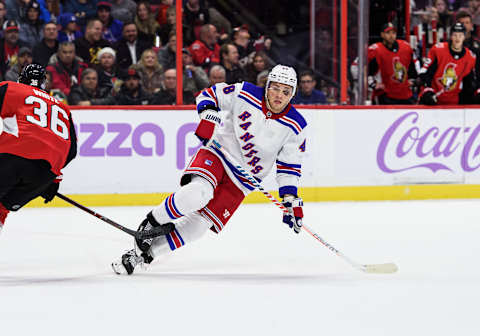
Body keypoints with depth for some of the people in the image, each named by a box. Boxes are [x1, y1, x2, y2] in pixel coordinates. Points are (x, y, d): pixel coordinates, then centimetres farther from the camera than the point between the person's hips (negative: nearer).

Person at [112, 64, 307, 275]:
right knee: (198, 192, -34)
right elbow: (209, 94, 3)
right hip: (216, 154, -2)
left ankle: (143, 253, 3)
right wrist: (207, 114, -17)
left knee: (197, 225, -7)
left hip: (241, 181, 2)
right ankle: (151, 224, -11)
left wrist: (291, 199, -5)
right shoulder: (244, 94, -9)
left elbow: (289, 166, 3)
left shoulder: (295, 126, -5)